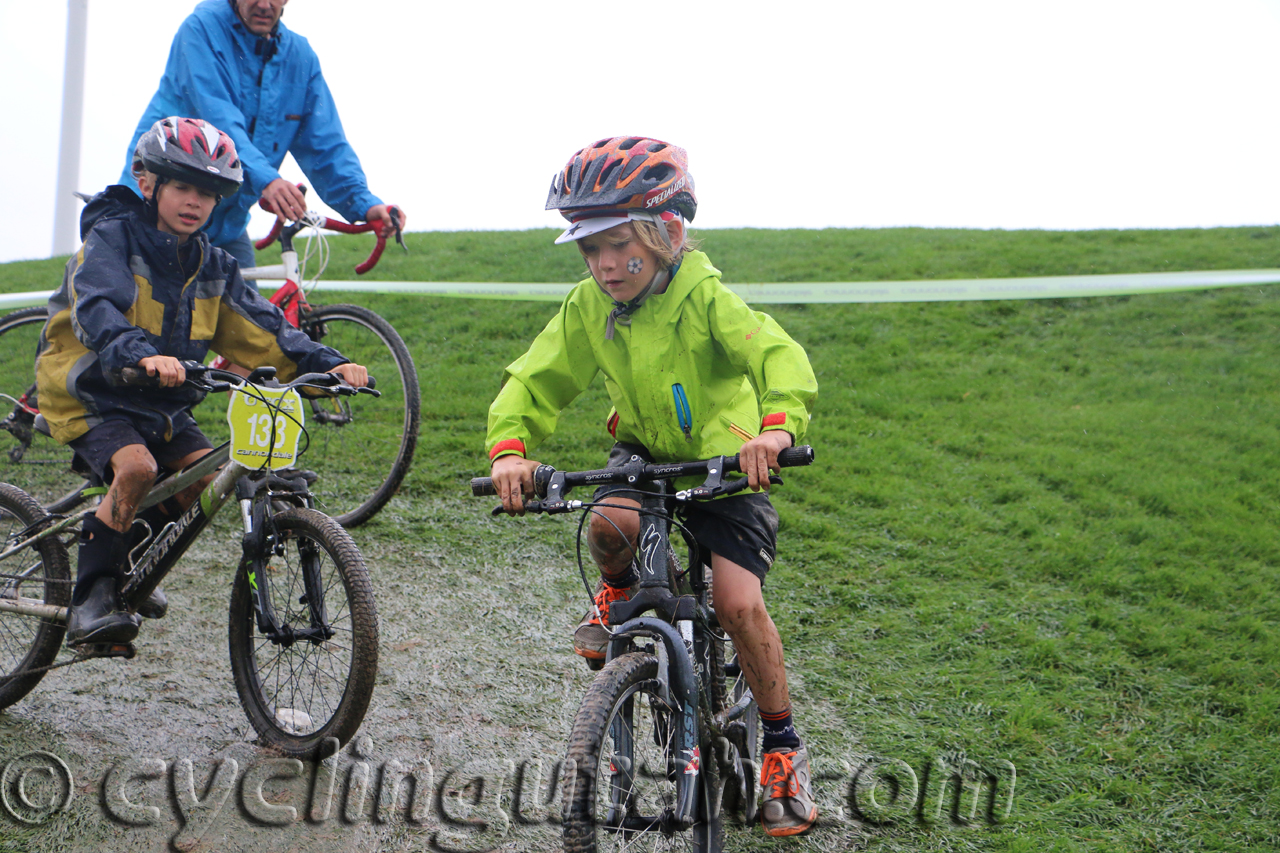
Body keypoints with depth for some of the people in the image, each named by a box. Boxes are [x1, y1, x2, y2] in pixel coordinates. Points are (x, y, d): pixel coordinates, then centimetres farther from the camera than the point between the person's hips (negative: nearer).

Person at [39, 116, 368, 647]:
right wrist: (142, 355, -53)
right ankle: (89, 601, -19)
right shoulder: (111, 237, -14)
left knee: (206, 476, -10)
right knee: (136, 466, -30)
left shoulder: (211, 268, 4)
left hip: (160, 405, 6)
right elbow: (98, 310, -33)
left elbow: (261, 329, -3)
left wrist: (325, 363, -20)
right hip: (91, 398, -6)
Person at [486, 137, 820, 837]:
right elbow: (535, 379, -11)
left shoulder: (704, 298, -26)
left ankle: (782, 747, 6)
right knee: (610, 525, -31)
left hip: (724, 459, -3)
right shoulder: (588, 306, -13)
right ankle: (618, 590, 8)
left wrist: (776, 424, -60)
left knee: (738, 603, -15)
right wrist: (509, 447, -30)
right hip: (644, 449, 3)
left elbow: (780, 356, -39)